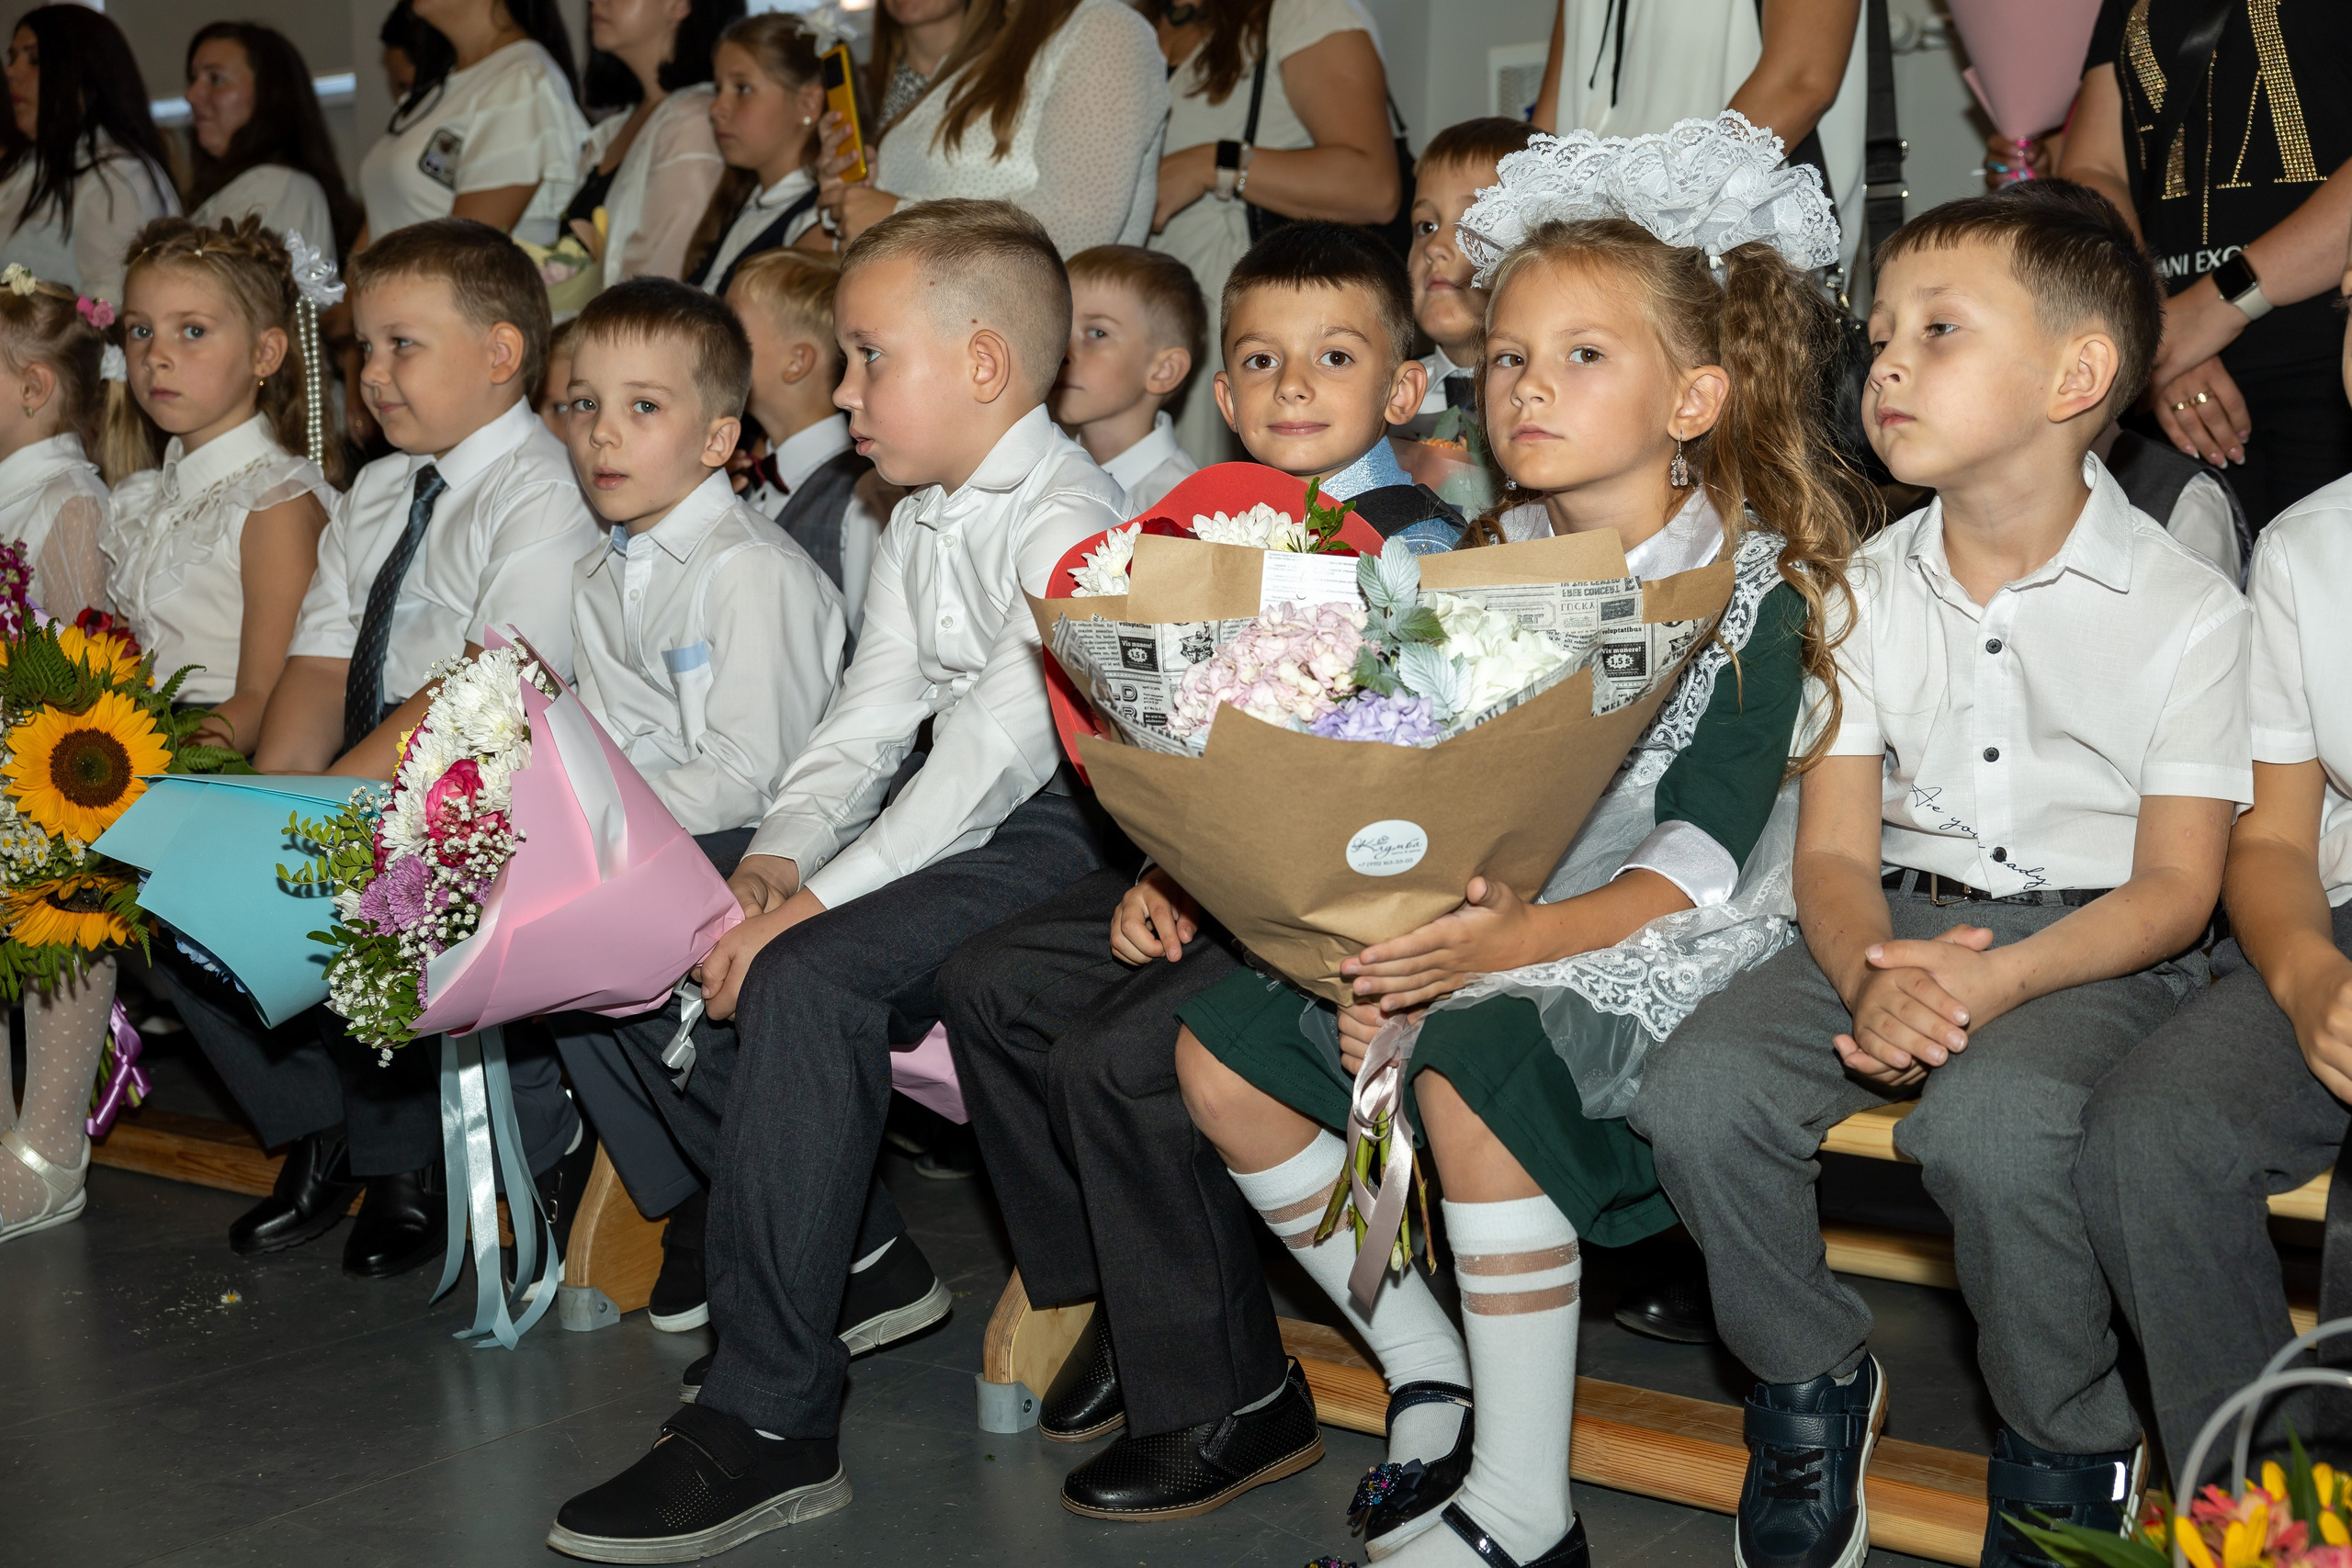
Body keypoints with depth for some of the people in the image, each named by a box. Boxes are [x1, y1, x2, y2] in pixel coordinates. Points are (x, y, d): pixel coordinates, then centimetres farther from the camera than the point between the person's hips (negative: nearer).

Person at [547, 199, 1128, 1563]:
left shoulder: (1068, 517, -13)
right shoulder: (919, 528, 17)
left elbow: (1007, 736, -23)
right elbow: (872, 716, 11)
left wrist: (826, 895, -26)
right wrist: (778, 856, -8)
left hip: (1062, 836, -10)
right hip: (953, 827, 10)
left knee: (803, 978, -32)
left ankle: (771, 1424, -27)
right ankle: (860, 1260, 10)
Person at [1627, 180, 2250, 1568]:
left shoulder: (2187, 607, -5)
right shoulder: (1865, 591, 8)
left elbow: (2176, 885, -8)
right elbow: (1835, 846, 2)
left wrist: (2001, 980, -26)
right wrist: (1871, 976, -22)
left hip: (2094, 945, -4)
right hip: (1893, 924, 4)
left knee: (1986, 1123, -36)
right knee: (1696, 1094, -23)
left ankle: (2069, 1450, -6)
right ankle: (1814, 1383, 4)